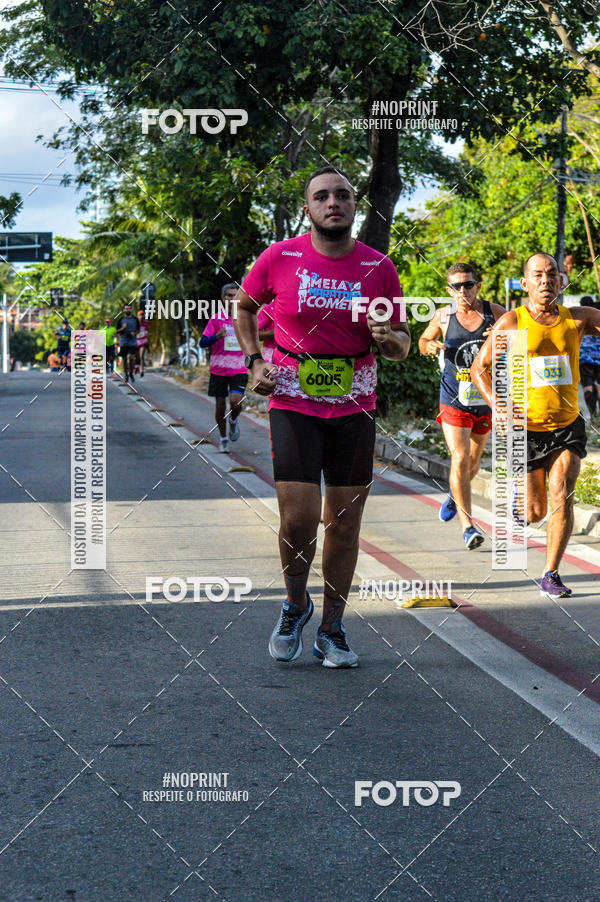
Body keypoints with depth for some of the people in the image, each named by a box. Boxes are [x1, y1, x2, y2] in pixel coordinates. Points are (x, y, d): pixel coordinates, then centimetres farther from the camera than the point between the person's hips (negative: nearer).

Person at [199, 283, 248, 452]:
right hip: (219, 369, 0)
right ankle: (223, 438, 21)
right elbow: (202, 342, -4)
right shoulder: (216, 318, 0)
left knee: (236, 401, -19)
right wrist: (217, 336, -21)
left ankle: (233, 420, 15)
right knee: (220, 404, 4)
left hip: (239, 369, 0)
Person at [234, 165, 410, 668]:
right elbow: (244, 306, 15)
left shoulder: (379, 268, 2)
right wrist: (254, 361, 2)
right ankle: (296, 604, 18)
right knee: (298, 517, -11)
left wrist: (390, 337, -13)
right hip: (293, 405, -2)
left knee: (345, 522, 6)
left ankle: (332, 631, 21)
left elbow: (401, 347, 10)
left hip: (354, 409, 2)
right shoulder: (280, 258, -3)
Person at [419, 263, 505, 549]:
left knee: (473, 461, 17)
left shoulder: (495, 312, -4)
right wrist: (430, 347, -10)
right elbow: (424, 340, 14)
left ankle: (454, 494, 50)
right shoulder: (443, 316, -4)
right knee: (459, 459, -14)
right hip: (454, 401, -2)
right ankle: (467, 526, -12)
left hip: (486, 400, 2)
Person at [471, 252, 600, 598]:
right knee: (535, 514, 4)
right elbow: (480, 367, 0)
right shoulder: (511, 322, -5)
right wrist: (497, 405, -14)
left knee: (562, 495, -18)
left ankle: (551, 574, -3)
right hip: (527, 429, -1)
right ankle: (521, 497, 43)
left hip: (569, 427, 1)